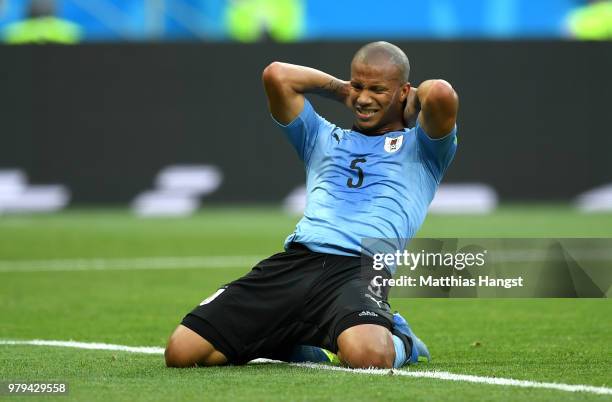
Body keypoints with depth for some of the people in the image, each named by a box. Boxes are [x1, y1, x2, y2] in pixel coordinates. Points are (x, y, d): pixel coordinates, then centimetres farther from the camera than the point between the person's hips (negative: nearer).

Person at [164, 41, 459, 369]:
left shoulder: (420, 147, 17)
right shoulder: (323, 139, 30)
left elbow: (442, 94, -5)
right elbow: (277, 75, 19)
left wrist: (414, 98, 17)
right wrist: (342, 89, 25)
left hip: (358, 270, -4)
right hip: (293, 263, 5)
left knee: (368, 356, -40)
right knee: (180, 351, -12)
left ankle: (401, 344, 1)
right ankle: (292, 343, 14)